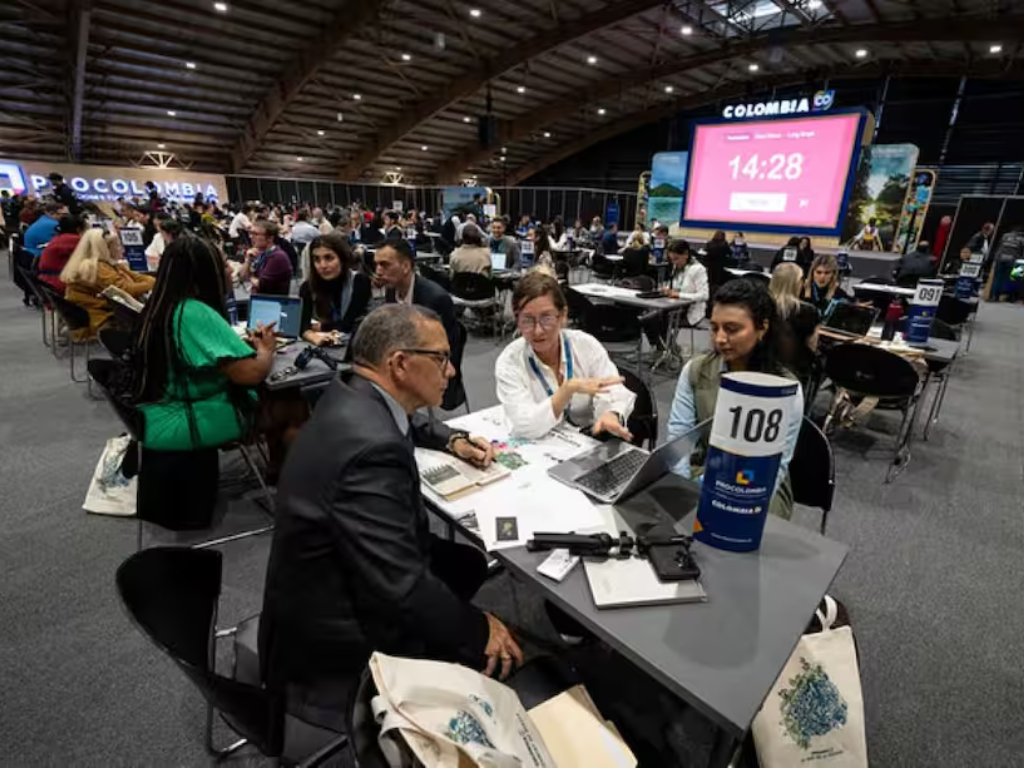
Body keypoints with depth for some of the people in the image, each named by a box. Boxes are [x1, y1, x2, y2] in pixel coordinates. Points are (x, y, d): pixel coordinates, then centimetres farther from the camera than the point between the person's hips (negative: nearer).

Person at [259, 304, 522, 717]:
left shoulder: (352, 400, -4)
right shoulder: (371, 448, -34)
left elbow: (408, 422, 20)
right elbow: (403, 591, -32)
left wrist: (453, 440, 5)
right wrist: (479, 630, -16)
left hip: (332, 584, 9)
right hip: (332, 637, -9)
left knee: (470, 562, 16)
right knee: (500, 654, 0)